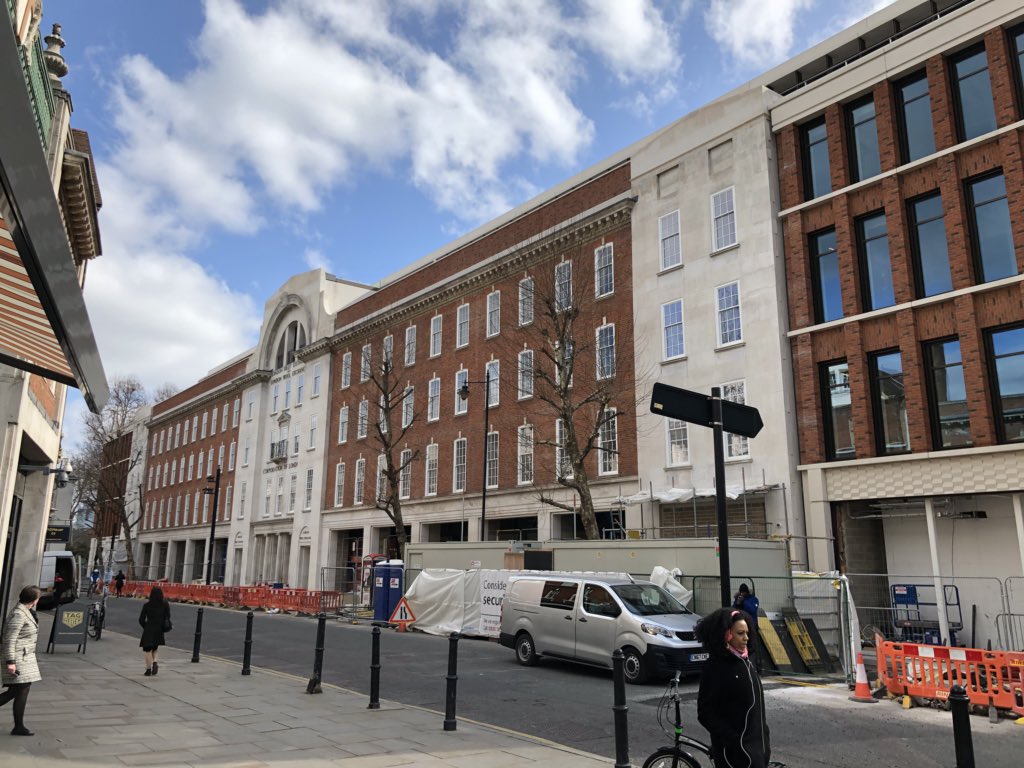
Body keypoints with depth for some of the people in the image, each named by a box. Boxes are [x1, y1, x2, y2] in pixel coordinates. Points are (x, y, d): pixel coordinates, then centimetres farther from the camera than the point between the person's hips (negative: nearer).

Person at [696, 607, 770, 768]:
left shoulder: (745, 662, 9)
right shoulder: (714, 667, -13)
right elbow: (706, 714, -14)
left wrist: (764, 736, 14)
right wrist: (733, 741, -18)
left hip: (757, 745, 7)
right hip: (735, 749, -7)